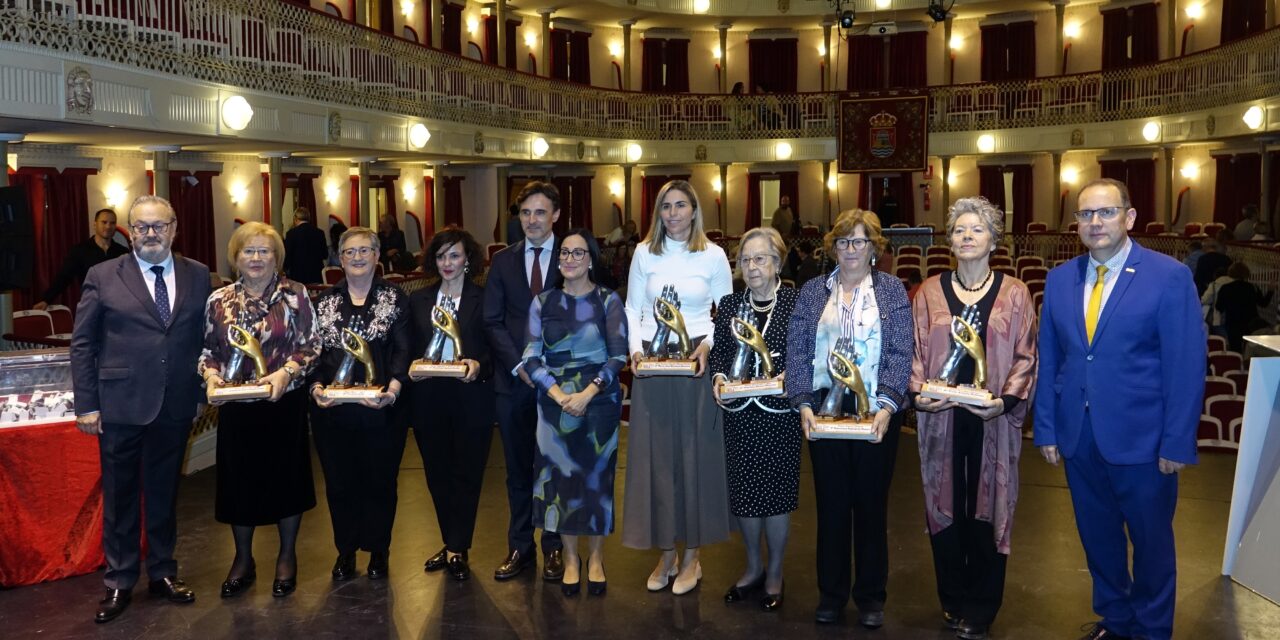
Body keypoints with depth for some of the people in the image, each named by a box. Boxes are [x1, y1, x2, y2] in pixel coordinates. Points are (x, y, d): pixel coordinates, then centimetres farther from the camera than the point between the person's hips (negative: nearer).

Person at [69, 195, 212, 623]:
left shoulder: (197, 276, 4)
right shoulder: (103, 277, -2)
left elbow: (206, 337, 7)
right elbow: (82, 344, -1)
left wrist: (207, 391, 2)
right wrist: (86, 404, -5)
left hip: (176, 406, 2)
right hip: (120, 406, -2)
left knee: (164, 493, 15)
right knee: (120, 497, 10)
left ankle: (163, 572, 30)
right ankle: (119, 583, 24)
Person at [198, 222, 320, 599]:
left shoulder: (295, 295, -3)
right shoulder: (219, 300, 5)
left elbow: (311, 345, -4)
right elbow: (208, 350, 10)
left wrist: (286, 372, -19)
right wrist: (211, 376, -10)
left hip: (285, 403, -2)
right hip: (236, 406, 2)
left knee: (286, 476, 8)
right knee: (238, 479, 10)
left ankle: (287, 557, 27)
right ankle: (243, 560, 28)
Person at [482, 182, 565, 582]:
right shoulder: (503, 261, 7)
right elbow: (493, 322, 4)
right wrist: (519, 365, -8)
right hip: (513, 381, 2)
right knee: (518, 468, 10)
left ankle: (554, 547, 19)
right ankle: (519, 546, 21)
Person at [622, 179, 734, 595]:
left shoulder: (713, 256, 2)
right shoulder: (644, 253, 7)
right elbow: (632, 309, 9)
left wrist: (708, 344, -11)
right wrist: (635, 349, -6)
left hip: (696, 362, -1)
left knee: (696, 456, 3)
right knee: (655, 458, 4)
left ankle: (691, 557, 16)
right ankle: (666, 555, 17)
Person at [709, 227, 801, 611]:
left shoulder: (796, 302, -3)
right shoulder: (729, 305, 8)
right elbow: (719, 351, 11)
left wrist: (791, 375, -21)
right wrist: (718, 376, -8)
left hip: (780, 411, -3)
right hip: (739, 411, 4)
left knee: (777, 489, 6)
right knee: (743, 489, 10)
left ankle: (775, 573, 24)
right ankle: (753, 568, 30)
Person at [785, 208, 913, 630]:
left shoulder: (892, 290, 2)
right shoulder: (812, 292, 6)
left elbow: (901, 353, -4)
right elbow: (796, 350, 1)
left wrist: (887, 407, -15)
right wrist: (803, 403, -11)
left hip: (876, 415, -1)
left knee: (871, 504, 8)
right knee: (831, 504, 8)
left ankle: (871, 595, 22)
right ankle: (831, 592, 22)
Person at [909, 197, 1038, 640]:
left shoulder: (1014, 293, 3)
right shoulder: (929, 292, 6)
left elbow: (1025, 358, 0)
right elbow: (916, 353, 6)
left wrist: (1007, 399, -14)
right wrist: (919, 393, -10)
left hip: (992, 419, -1)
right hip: (940, 417, 1)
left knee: (988, 507, 5)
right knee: (944, 505, 7)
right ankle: (953, 601, 23)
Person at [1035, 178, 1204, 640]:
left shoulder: (1169, 276, -9)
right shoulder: (1060, 279, 4)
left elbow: (1186, 366, -10)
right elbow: (1049, 360, 6)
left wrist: (1178, 443, -12)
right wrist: (1046, 429, 4)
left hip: (1142, 439, -4)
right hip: (1079, 437, 4)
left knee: (1151, 541, 13)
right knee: (1098, 537, 17)